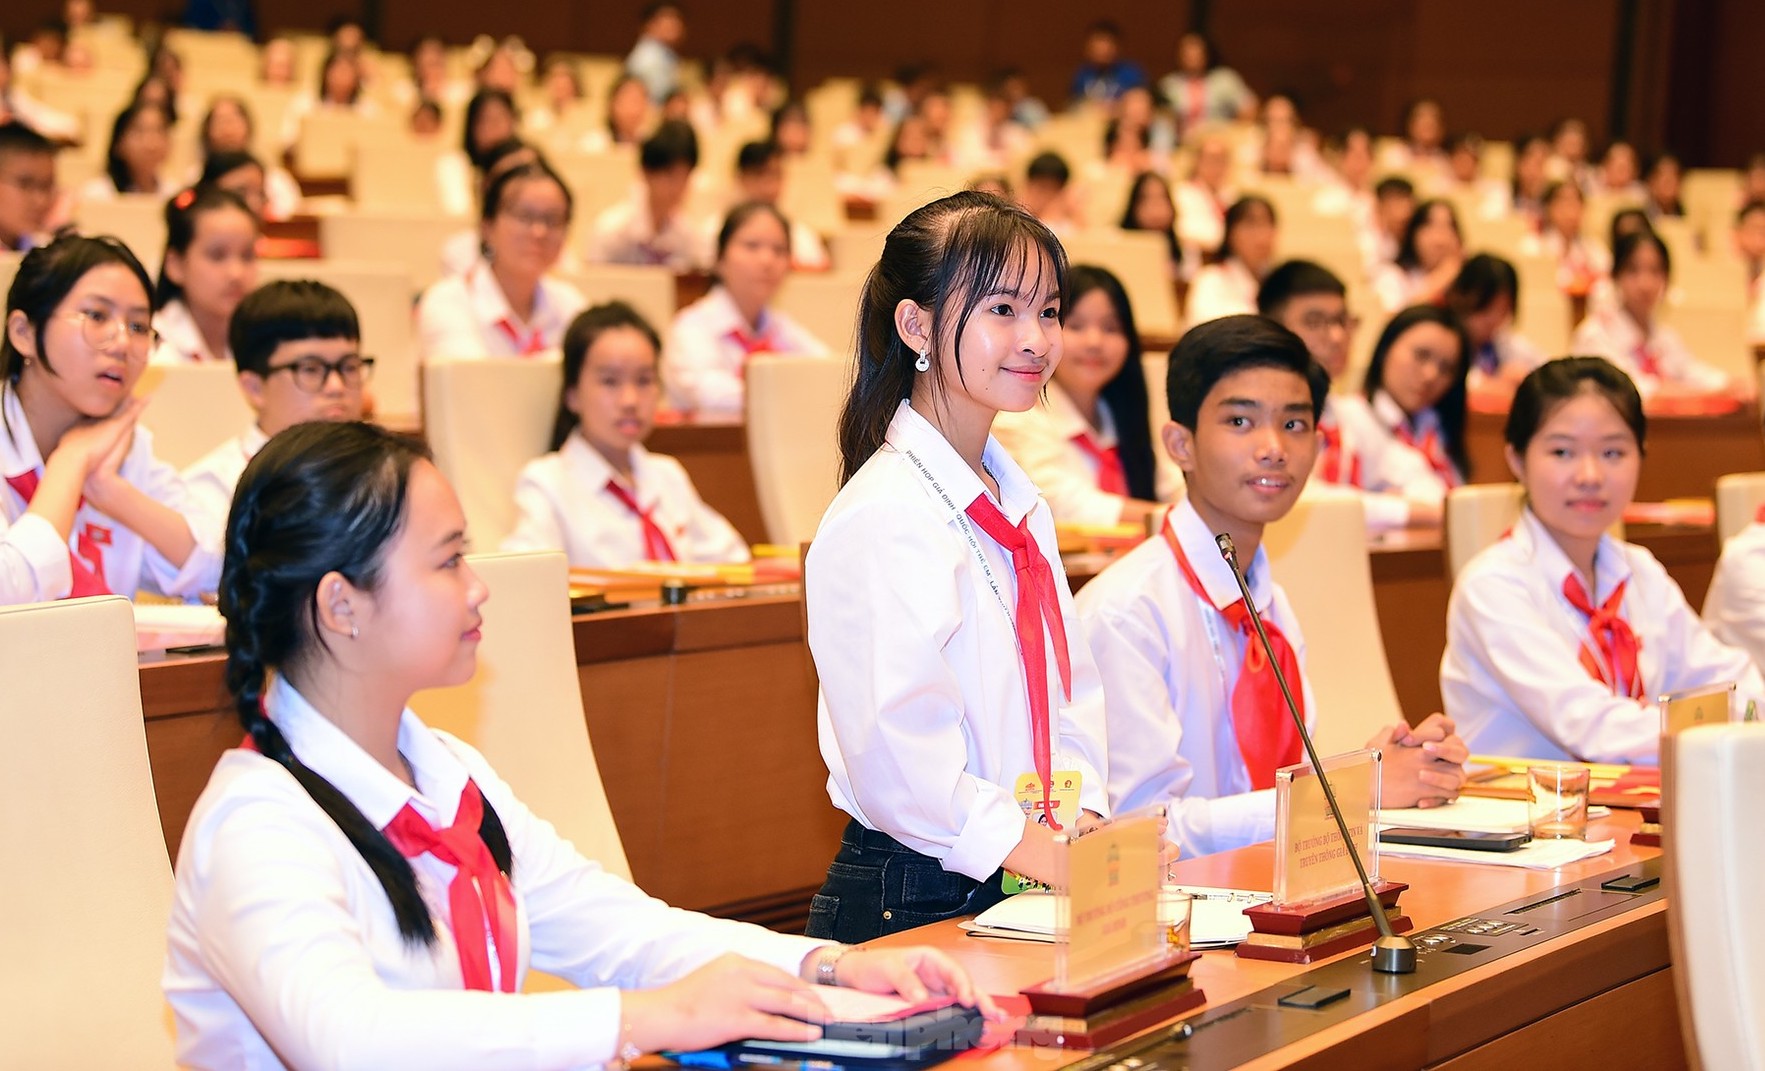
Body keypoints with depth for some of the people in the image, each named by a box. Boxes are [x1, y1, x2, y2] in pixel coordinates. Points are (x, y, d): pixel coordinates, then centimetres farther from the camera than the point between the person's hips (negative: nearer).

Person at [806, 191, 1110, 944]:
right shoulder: (884, 519, -13)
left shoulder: (1021, 507, 16)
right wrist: (1044, 853, -16)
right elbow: (899, 754, -18)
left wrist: (1083, 820, 1)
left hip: (1016, 888, 8)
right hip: (911, 902, -8)